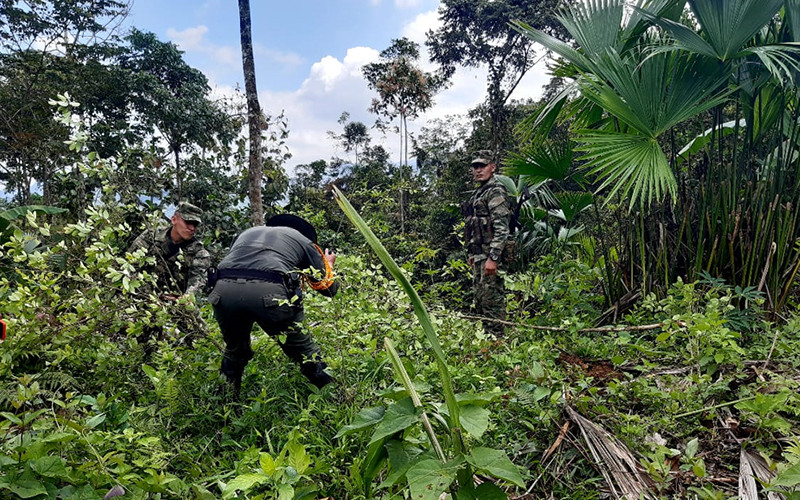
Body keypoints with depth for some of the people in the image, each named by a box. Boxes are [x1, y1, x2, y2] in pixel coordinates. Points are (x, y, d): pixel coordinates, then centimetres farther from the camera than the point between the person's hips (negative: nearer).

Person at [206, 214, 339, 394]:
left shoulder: (247, 233, 37)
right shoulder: (302, 239, 28)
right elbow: (329, 287, 31)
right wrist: (328, 265, 53)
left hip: (222, 291, 4)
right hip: (269, 292, -4)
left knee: (234, 351, 30)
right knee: (305, 352, 16)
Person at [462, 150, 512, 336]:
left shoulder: (496, 191, -11)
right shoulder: (478, 193, 19)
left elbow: (502, 229, -20)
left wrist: (493, 258, -26)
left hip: (491, 255, -10)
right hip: (479, 255, 10)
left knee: (492, 300, -7)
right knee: (480, 300, 15)